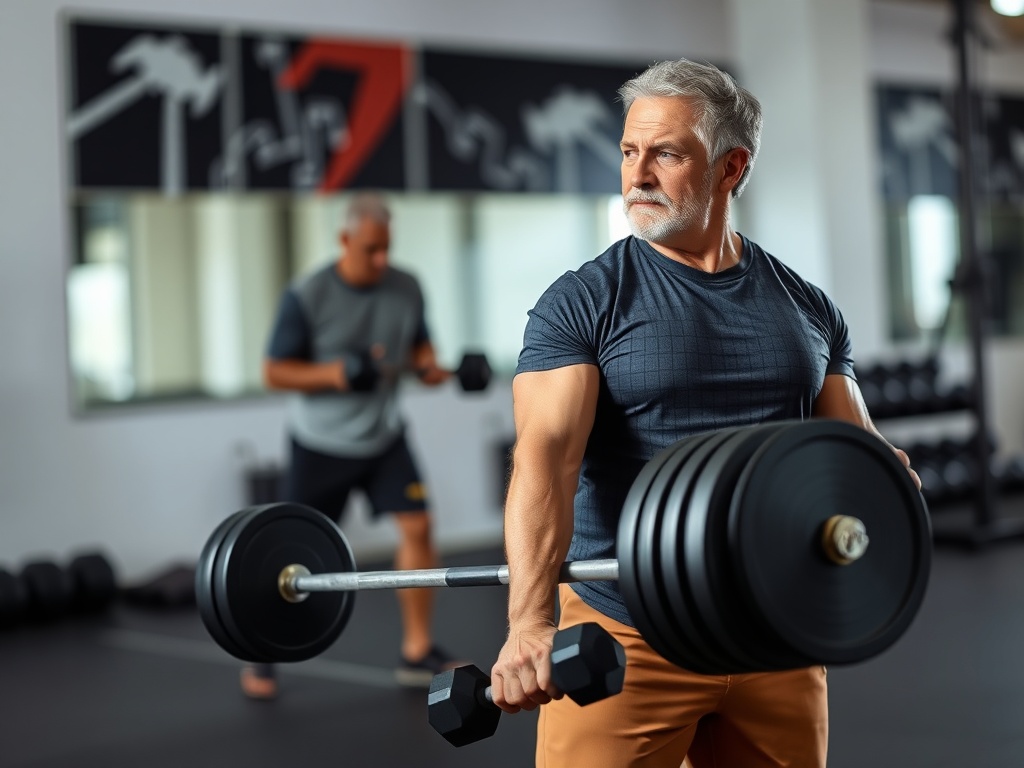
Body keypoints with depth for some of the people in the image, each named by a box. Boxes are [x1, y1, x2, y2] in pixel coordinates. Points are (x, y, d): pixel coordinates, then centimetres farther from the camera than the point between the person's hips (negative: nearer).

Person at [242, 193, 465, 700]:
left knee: (417, 526, -8)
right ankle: (263, 659, 21)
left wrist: (428, 365, -12)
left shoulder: (406, 289, -3)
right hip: (320, 444, -3)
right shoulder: (306, 297, -16)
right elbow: (274, 372, -13)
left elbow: (419, 343, 12)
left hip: (384, 437, 4)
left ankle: (417, 653, 3)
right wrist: (335, 374, -28)